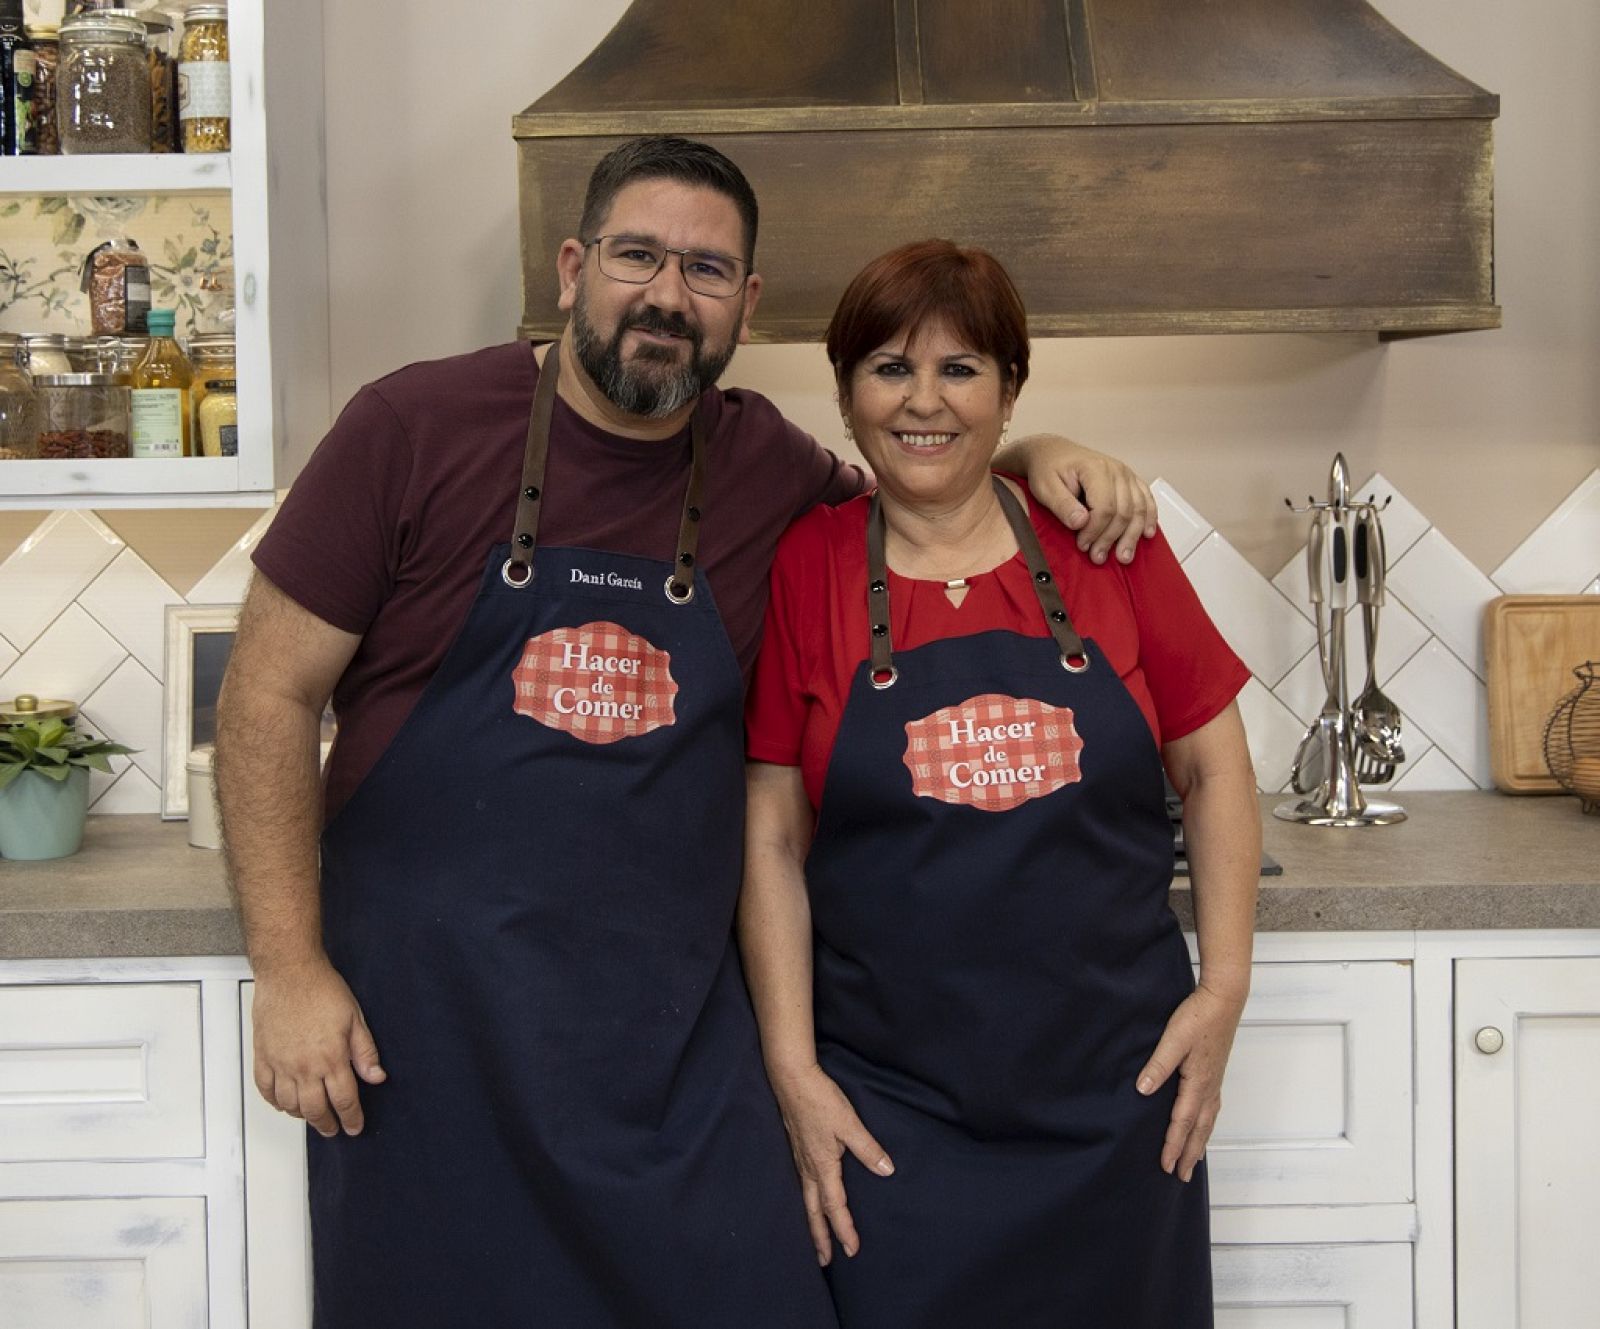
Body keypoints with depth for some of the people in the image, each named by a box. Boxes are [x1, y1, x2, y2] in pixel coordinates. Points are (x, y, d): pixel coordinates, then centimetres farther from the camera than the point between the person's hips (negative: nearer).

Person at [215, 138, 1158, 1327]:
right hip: (420, 1028, -2)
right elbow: (270, 694, -3)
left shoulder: (766, 470, 5)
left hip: (678, 1044, 3)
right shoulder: (418, 426, -4)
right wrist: (291, 971, -9)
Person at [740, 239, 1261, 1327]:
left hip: (1117, 1097, 1)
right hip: (892, 1116, -1)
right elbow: (773, 840, -1)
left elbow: (1214, 767, 6)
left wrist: (1224, 987, -1)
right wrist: (794, 1069, -5)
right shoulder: (803, 568, -2)